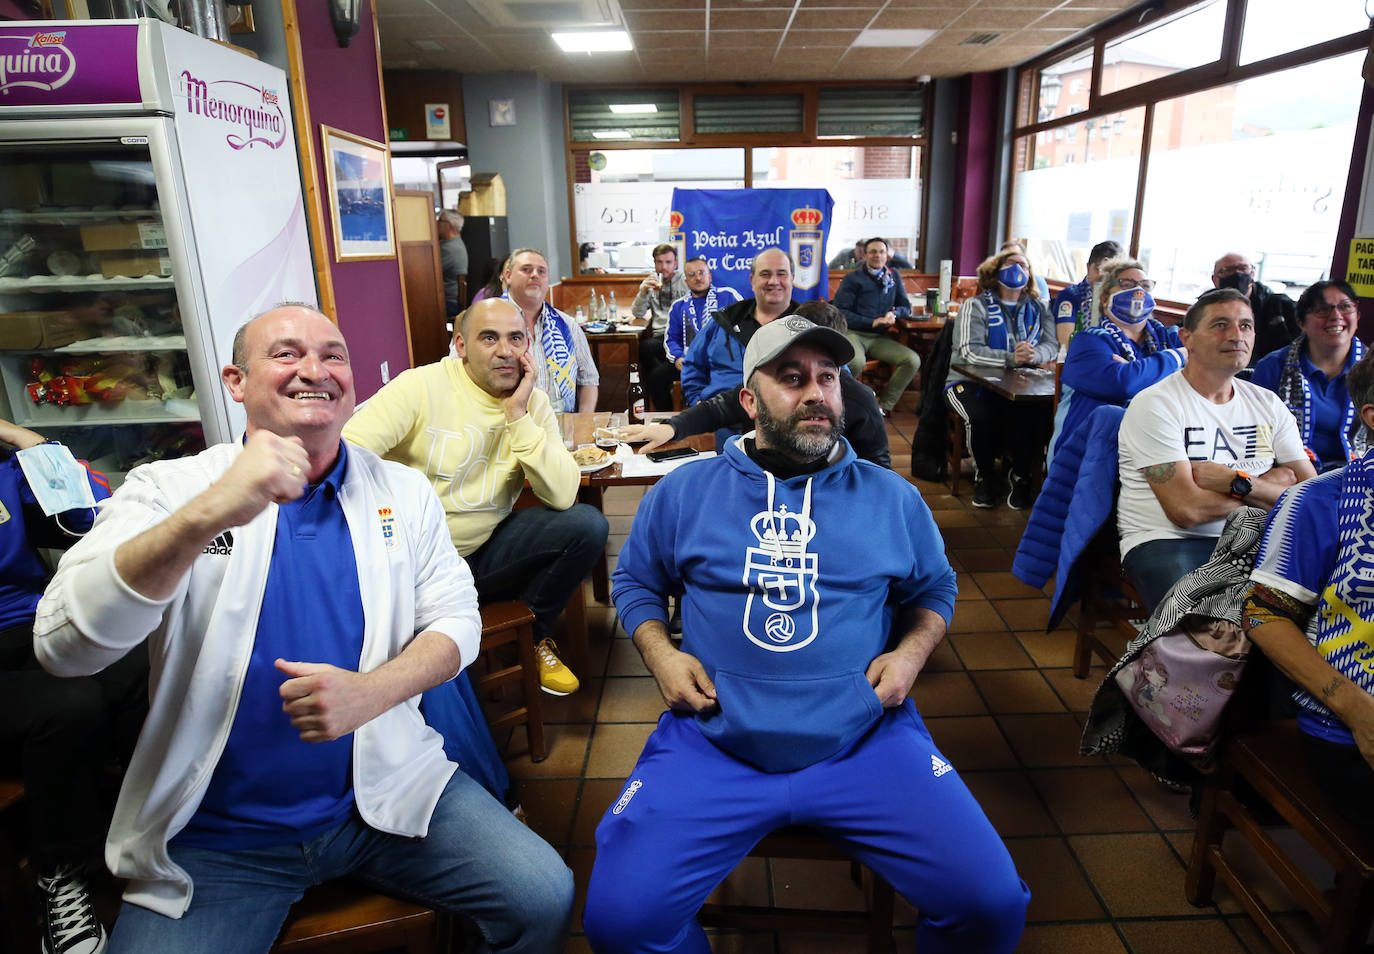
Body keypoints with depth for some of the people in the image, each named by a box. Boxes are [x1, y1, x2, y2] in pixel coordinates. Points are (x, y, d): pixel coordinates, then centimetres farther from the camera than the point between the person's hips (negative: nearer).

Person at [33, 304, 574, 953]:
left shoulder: (404, 491, 2)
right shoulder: (169, 488, -4)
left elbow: (456, 620, 1)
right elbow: (62, 646, -17)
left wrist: (369, 692, -20)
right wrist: (206, 517, -34)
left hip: (384, 795, 2)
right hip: (216, 834, -1)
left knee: (543, 897, -8)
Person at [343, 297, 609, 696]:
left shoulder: (534, 402, -1)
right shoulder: (419, 387, -12)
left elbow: (562, 496, -13)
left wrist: (517, 415, -19)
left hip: (485, 551, 4)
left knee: (587, 524, -14)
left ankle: (533, 634, 8)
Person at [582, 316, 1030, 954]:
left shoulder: (892, 498, 9)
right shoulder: (684, 491, 6)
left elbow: (934, 588, 21)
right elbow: (635, 580, 17)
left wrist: (910, 652, 1)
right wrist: (659, 653, -1)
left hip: (868, 742, 1)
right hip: (713, 745, 0)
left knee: (993, 903, -12)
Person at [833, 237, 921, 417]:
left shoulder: (894, 276, 19)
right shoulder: (852, 278, 5)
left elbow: (906, 307, 22)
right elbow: (840, 311, -3)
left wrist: (894, 313, -5)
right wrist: (872, 322, -13)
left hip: (880, 338, 5)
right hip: (853, 333, -5)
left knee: (913, 360, -20)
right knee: (856, 363, -39)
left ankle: (883, 406, -9)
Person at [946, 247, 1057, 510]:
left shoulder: (1038, 308, 13)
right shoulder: (975, 306, 0)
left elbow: (1052, 345, 1)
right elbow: (969, 351, -15)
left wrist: (1033, 355, -24)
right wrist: (1011, 358, -28)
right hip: (969, 380, -3)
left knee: (1039, 416, -26)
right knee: (982, 417, -32)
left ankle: (1020, 475, 1)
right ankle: (985, 476, -2)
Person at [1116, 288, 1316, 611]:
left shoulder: (1267, 404, 14)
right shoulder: (1154, 404, -7)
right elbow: (1187, 510, -15)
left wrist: (1237, 483, -12)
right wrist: (1272, 483, 0)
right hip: (1165, 542, -6)